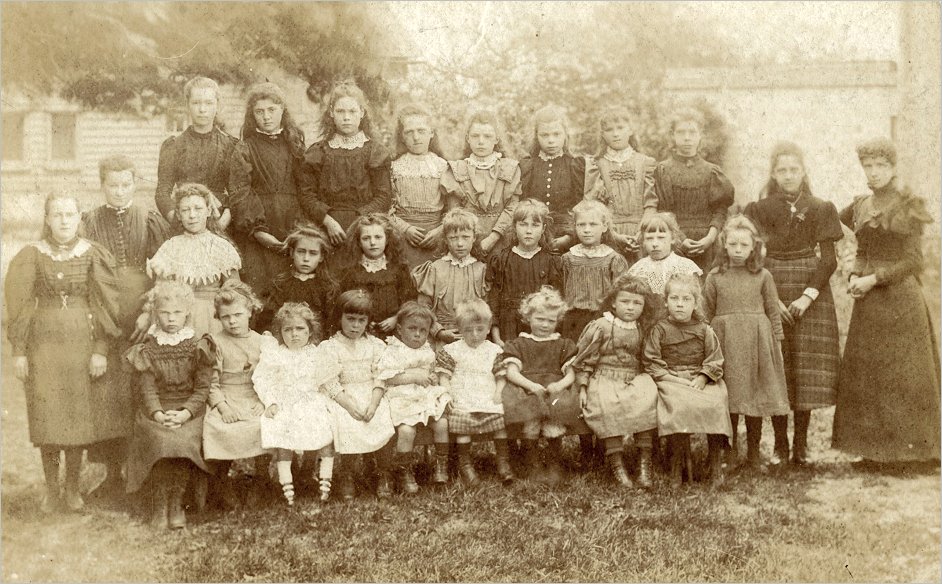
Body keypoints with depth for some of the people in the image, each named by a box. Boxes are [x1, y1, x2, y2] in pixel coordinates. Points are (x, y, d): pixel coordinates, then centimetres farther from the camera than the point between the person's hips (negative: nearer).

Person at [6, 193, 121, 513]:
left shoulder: (93, 254, 1)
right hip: (44, 340, 0)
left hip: (83, 341, 0)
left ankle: (72, 486, 20)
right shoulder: (31, 256, 0)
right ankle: (51, 488, 18)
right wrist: (18, 351, -4)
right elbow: (19, 304, 1)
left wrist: (101, 349, -7)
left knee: (79, 414, 4)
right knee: (48, 417, 2)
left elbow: (104, 305, 0)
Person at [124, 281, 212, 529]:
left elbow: (202, 388, -1)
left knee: (184, 440, -29)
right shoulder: (147, 350, 7)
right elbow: (147, 388, 0)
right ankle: (159, 504, -16)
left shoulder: (197, 348, 4)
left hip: (190, 411, 0)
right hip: (155, 411, 1)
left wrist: (186, 413, -16)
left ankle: (176, 503, -14)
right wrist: (157, 413, -18)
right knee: (160, 441, -28)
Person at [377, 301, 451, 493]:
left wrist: (434, 378, 4)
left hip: (428, 397, 5)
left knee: (442, 424, -16)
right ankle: (404, 472, -8)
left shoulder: (428, 351, 16)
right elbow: (386, 377, -11)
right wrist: (413, 377, -15)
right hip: (402, 399, -5)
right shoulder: (392, 352, -3)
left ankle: (441, 465, 3)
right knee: (406, 430, -26)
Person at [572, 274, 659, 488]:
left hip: (635, 380, 4)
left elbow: (645, 360, 23)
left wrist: (644, 379, 9)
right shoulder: (600, 327, -1)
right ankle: (616, 464, -22)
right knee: (610, 407, -32)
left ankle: (644, 462, -20)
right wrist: (582, 387, -4)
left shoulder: (642, 330, 12)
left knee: (647, 400, -27)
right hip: (604, 380, -3)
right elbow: (584, 359, 1)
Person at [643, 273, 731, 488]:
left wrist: (701, 379, -10)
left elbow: (715, 361, 7)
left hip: (701, 380, 2)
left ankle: (716, 467, -14)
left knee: (716, 405, -26)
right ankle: (680, 464, -19)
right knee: (678, 407, -33)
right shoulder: (659, 330, 3)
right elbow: (652, 363, 0)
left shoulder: (704, 330, 8)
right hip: (670, 381, -2)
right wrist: (675, 380, -11)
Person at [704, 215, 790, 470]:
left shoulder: (763, 276, 5)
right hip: (725, 342, 0)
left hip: (757, 343, 0)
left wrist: (777, 342, 5)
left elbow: (773, 312, 8)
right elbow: (707, 314, 7)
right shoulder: (715, 277, 4)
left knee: (756, 400, 5)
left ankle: (753, 454, 17)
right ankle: (729, 453, 15)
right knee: (727, 399, 2)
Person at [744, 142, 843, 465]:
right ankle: (780, 445, 6)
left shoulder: (821, 210, 4)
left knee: (807, 369, -1)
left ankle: (801, 445, 7)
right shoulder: (759, 210, 4)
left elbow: (829, 259, -1)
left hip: (811, 296, 0)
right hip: (770, 295, 0)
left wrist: (808, 296, -13)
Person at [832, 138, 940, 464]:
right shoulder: (860, 207, 12)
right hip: (868, 302, 6)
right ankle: (873, 446, 14)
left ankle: (906, 447, 8)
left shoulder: (908, 205, -4)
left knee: (900, 372, -1)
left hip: (899, 296, -5)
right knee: (866, 372, 6)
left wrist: (875, 278, -15)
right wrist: (855, 276, -3)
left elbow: (913, 260, -7)